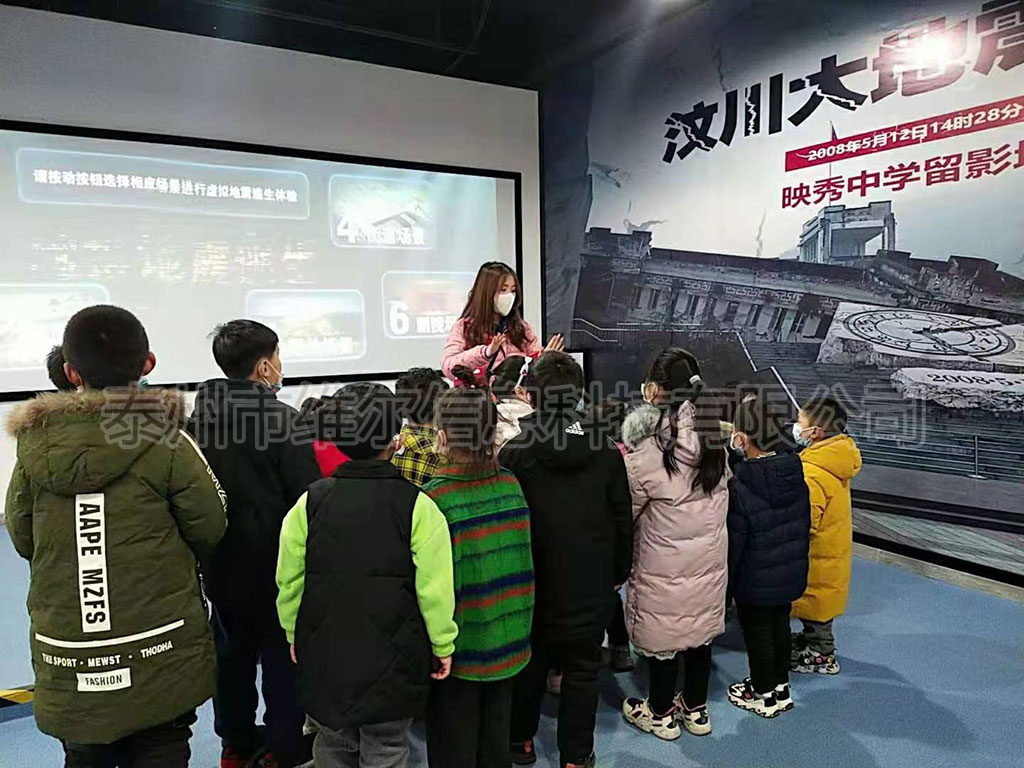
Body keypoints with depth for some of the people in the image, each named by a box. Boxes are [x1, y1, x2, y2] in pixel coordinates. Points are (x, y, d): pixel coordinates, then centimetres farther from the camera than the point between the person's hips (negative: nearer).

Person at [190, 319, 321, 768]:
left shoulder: (199, 417, -1)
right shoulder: (280, 417, -20)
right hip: (274, 560, -6)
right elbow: (307, 492, -19)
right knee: (281, 651, 9)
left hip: (222, 562, 6)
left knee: (232, 649, 19)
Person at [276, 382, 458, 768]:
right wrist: (442, 645, 1)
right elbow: (434, 587, -14)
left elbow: (289, 580, 0)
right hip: (392, 659, -3)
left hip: (323, 657, 3)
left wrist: (294, 636, 16)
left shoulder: (311, 501, -7)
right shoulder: (416, 505, -15)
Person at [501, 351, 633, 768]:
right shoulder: (607, 451, -8)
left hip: (534, 580, 0)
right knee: (583, 666, 14)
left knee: (530, 659, 19)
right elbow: (622, 521, -1)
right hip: (592, 583, 1)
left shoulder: (515, 453, -14)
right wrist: (619, 572, 12)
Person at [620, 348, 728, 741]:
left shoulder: (648, 451, -23)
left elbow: (625, 510, -12)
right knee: (701, 631, 21)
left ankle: (661, 714, 34)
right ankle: (696, 710, 39)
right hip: (710, 557, 6)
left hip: (665, 565, -5)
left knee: (661, 636, 14)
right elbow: (720, 498, 4)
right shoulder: (712, 436, -6)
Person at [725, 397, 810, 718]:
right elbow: (803, 525, 6)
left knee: (757, 633, 12)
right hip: (791, 573, 7)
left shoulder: (739, 488, -28)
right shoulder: (796, 474, -7)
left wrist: (724, 581, -7)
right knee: (780, 626, 22)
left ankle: (764, 694, 28)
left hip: (756, 582, -6)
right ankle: (780, 685, 40)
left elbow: (733, 543, -20)